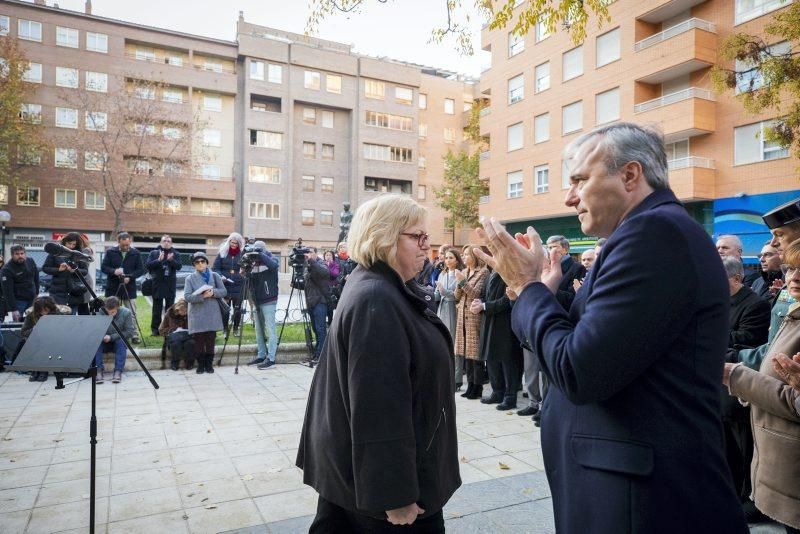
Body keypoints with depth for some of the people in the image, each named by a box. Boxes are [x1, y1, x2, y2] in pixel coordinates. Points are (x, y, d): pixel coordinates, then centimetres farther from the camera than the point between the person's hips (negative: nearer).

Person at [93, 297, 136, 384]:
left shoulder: (126, 313, -14)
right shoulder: (100, 312, -12)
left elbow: (130, 332, -15)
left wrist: (112, 337, -23)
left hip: (119, 342, -1)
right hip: (104, 343, 1)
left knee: (121, 342, -33)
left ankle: (118, 371, -36)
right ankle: (99, 371, -30)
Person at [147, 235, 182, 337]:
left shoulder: (176, 254, 9)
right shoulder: (153, 253, 8)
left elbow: (178, 266, -4)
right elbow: (148, 265, -4)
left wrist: (171, 260, -22)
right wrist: (159, 260, -18)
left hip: (171, 284, 1)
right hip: (157, 283, -1)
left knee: (170, 307, 5)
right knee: (157, 307, 3)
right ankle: (155, 328, 9)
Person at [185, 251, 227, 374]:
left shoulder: (215, 276, 9)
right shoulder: (190, 278, 3)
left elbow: (224, 291, 6)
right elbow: (187, 296, -7)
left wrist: (213, 292, -13)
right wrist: (202, 296, -19)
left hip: (212, 314, 1)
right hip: (197, 315, -1)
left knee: (210, 340, 5)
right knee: (199, 341, 1)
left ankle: (209, 364, 16)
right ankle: (200, 364, 14)